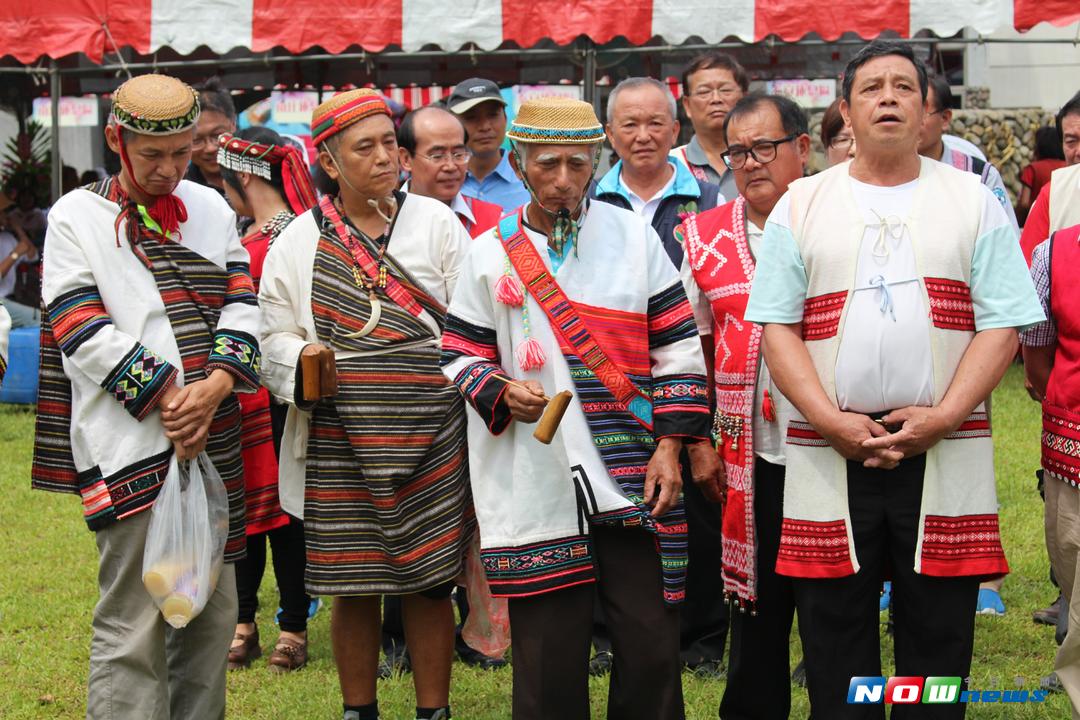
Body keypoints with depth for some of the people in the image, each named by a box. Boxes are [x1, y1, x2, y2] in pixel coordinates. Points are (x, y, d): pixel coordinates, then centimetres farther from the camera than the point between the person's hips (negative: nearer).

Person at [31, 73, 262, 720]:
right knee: (133, 629, -7)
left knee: (213, 612, 11)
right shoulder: (75, 218, 0)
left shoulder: (211, 210, 14)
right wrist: (164, 401, -14)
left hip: (215, 440, 5)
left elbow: (241, 304, 8)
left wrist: (216, 384, -11)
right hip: (129, 444, -5)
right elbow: (84, 331, -8)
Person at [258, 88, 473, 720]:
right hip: (339, 436, 0)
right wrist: (302, 360, -13)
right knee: (354, 586, 5)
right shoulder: (300, 239, 7)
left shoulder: (437, 223, 6)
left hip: (430, 431, 0)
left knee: (429, 583, 3)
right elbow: (274, 336, 9)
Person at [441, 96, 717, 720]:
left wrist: (670, 446, -2)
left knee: (652, 646, 0)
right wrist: (501, 392, -10)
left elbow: (679, 346, 6)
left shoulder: (635, 236, 5)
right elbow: (460, 354, 11)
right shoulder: (491, 253, 7)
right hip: (536, 485, 0)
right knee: (547, 657, 2)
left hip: (633, 480, 0)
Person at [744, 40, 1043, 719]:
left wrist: (942, 418, -13)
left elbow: (1001, 328, 1)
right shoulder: (801, 205, 9)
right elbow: (777, 328, 3)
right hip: (827, 453, 0)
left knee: (939, 632, 4)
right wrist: (833, 422, -11)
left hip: (946, 452, 0)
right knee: (834, 630, 5)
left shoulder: (975, 201, 8)